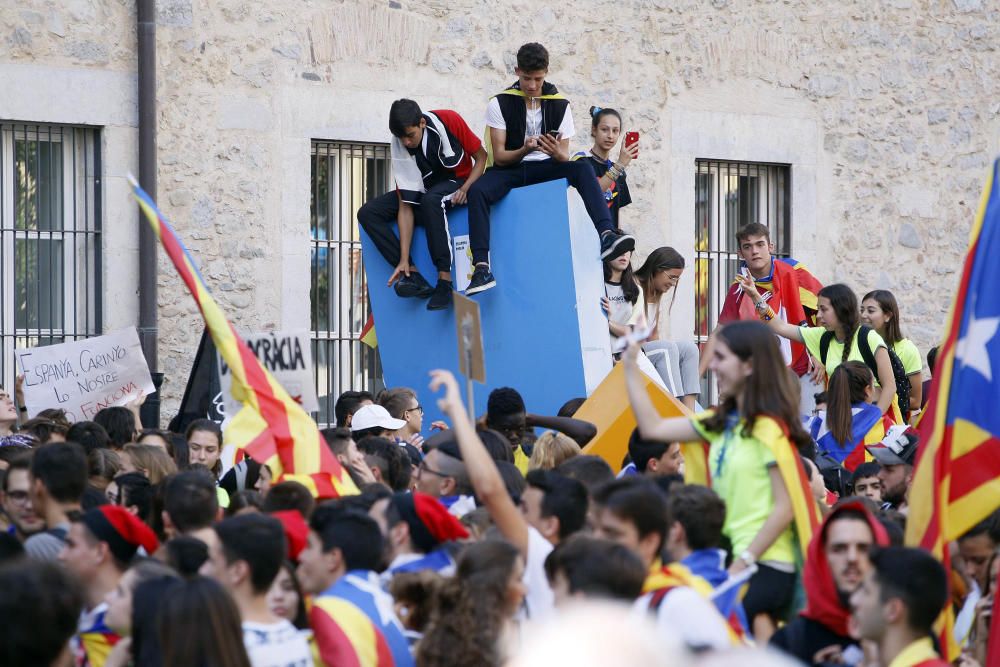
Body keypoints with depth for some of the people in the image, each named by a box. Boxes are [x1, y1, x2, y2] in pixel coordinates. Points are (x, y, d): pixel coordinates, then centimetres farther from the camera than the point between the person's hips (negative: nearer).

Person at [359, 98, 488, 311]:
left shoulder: (449, 121, -23)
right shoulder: (399, 147, -17)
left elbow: (481, 156, -7)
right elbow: (405, 206, -19)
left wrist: (466, 188, -25)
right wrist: (403, 260, -24)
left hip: (458, 183, -4)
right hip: (423, 189, 4)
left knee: (430, 199, -39)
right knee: (367, 213, -16)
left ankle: (445, 279, -38)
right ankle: (413, 275, -28)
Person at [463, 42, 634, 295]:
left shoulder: (559, 105, 2)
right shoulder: (500, 103, -4)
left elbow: (565, 158, -1)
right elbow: (499, 156, -8)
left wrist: (557, 153, -27)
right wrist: (524, 150, -29)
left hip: (546, 168, 1)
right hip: (510, 169, -1)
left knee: (583, 170, -30)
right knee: (477, 191, -34)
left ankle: (606, 235, -47)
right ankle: (481, 268, -39)